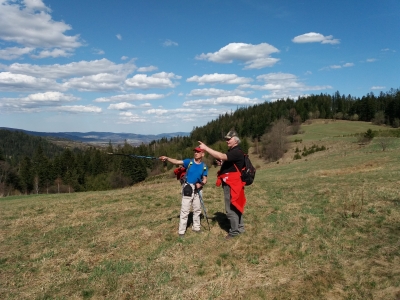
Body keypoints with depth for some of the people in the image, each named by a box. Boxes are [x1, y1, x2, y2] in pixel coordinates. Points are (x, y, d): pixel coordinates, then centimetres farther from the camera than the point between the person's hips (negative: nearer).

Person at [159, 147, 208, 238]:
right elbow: (176, 161, -20)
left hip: (197, 189, 4)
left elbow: (205, 180, 4)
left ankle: (196, 227, 34)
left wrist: (201, 184, -18)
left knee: (197, 209, 16)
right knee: (185, 210, -4)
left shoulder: (204, 166, 1)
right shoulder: (189, 162, -6)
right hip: (187, 188, -3)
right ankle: (181, 231, 3)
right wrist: (167, 158, -36)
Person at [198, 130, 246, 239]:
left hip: (232, 184, -11)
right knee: (236, 206, 18)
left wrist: (206, 148, -33)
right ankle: (239, 227, 29)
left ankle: (234, 231, 8)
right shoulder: (232, 151, 16)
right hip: (229, 183, 11)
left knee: (231, 209, -3)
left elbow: (222, 156, -33)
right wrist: (221, 163, 4)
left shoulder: (237, 152, -19)